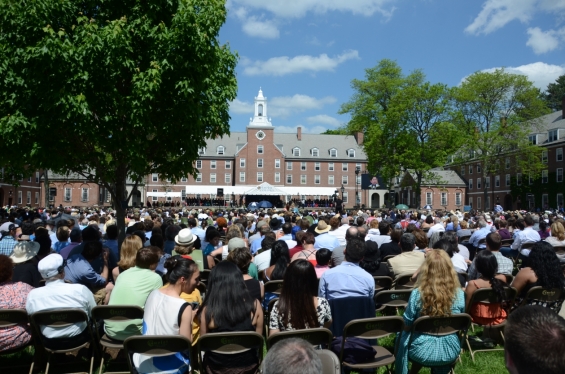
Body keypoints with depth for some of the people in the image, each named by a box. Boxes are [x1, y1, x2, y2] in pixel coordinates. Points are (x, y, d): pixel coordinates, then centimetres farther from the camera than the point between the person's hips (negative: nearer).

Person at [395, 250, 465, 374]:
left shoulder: (417, 294, -20)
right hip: (450, 352, 3)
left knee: (402, 334, 27)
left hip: (422, 351, -3)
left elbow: (406, 326, -7)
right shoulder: (459, 294, -11)